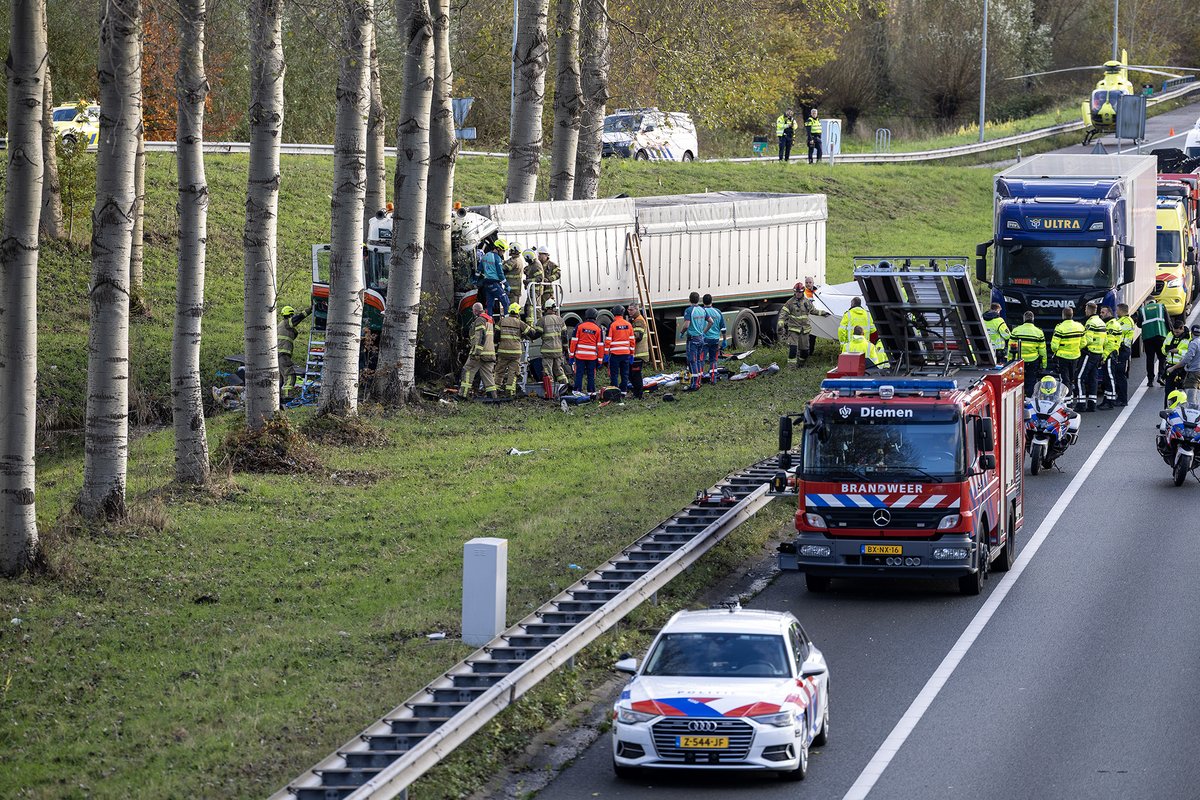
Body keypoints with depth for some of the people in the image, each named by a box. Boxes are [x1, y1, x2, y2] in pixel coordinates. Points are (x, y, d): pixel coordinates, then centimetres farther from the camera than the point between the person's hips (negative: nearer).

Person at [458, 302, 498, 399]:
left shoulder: (480, 320, -10)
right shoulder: (489, 320, 20)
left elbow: (480, 337, -20)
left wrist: (477, 352, -24)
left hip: (480, 352, -9)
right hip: (490, 353, 9)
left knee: (468, 371, -3)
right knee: (487, 374, 8)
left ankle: (462, 394, -7)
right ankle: (492, 396, 1)